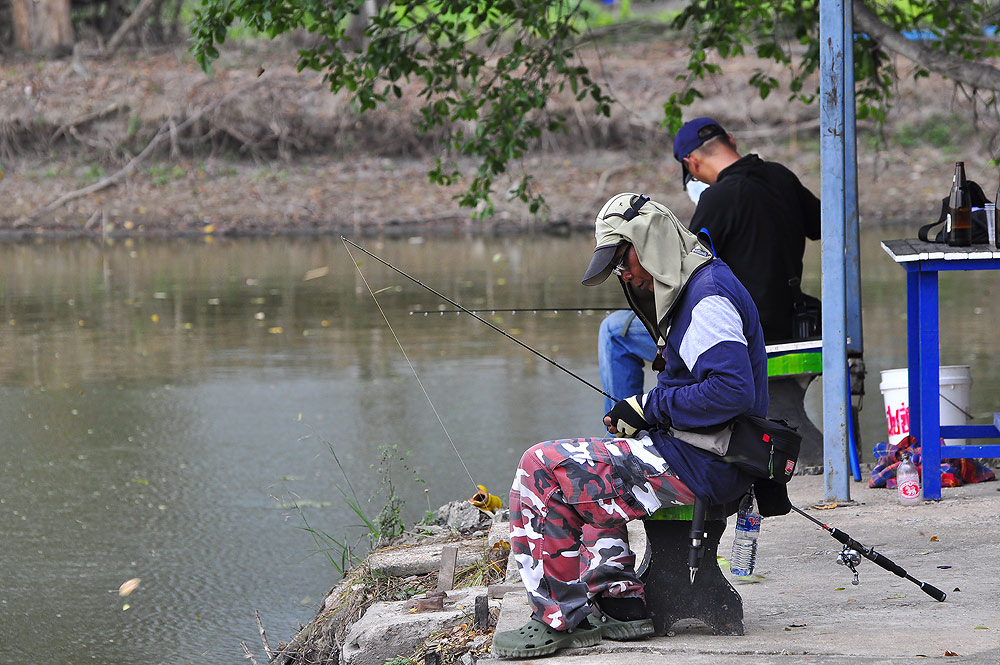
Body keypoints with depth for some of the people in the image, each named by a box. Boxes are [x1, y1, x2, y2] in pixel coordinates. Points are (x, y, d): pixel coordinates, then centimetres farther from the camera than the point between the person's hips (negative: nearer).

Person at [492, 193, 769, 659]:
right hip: (700, 458, 11)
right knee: (586, 477, 31)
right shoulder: (691, 291, 17)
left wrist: (648, 409, -18)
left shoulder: (708, 299, -17)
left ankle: (559, 619, -5)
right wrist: (635, 416, 8)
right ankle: (619, 603, 18)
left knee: (541, 469, -10)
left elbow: (733, 390, -27)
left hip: (701, 467, -11)